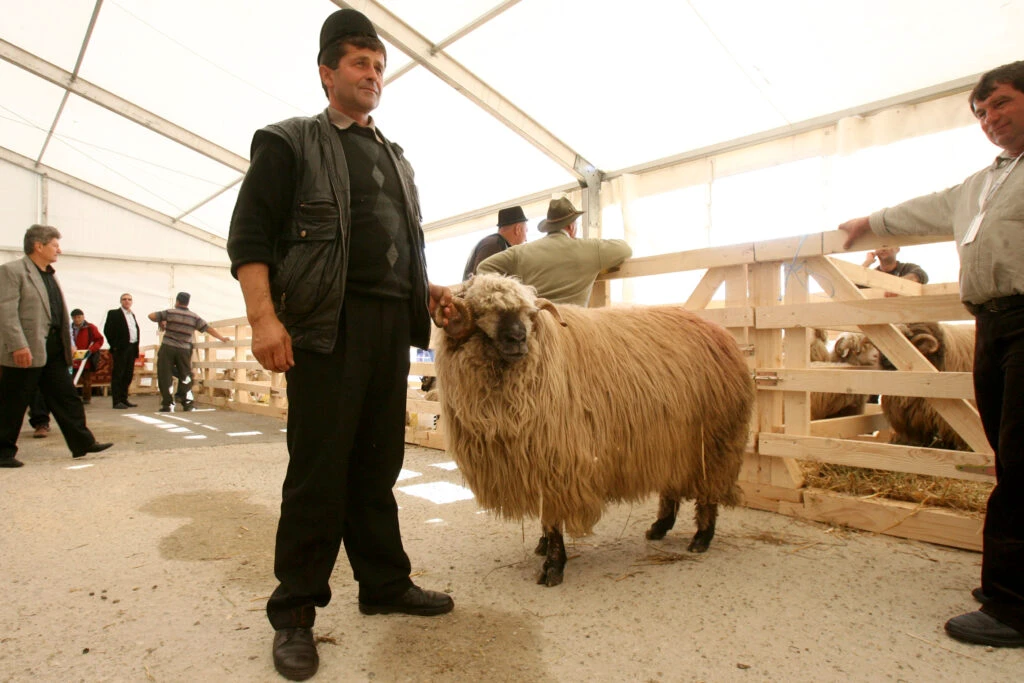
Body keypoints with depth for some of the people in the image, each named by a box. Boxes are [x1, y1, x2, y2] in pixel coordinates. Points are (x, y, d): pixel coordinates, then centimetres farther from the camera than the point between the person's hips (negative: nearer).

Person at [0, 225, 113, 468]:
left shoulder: (50, 276, 17)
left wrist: (67, 344, 15)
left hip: (53, 350, 8)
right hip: (27, 352, -8)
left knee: (66, 398, 8)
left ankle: (82, 443, 13)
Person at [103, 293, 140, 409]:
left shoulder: (132, 315, 19)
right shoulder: (114, 313, 0)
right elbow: (107, 330, -7)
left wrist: (136, 347, 9)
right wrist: (114, 345, -9)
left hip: (132, 348, 7)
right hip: (120, 349, -7)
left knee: (128, 376, 10)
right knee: (117, 375, -4)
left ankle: (124, 399, 17)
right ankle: (117, 401, -3)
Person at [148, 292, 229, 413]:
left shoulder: (170, 312, 0)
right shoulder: (194, 317, 6)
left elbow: (151, 316, -2)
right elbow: (208, 329, 4)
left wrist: (161, 321, 17)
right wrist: (222, 338, 10)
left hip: (167, 348, -2)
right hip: (184, 350, 2)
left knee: (165, 377, 3)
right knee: (185, 377, 14)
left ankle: (167, 404, -1)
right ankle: (186, 402, 14)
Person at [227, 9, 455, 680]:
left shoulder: (396, 158, 24)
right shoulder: (290, 142, 6)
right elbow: (250, 236, -3)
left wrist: (428, 289, 11)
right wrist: (264, 317, -16)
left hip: (392, 324, 6)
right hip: (328, 322, -5)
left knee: (379, 464, 11)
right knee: (319, 469, -2)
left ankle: (386, 583, 24)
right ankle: (294, 612, 11)